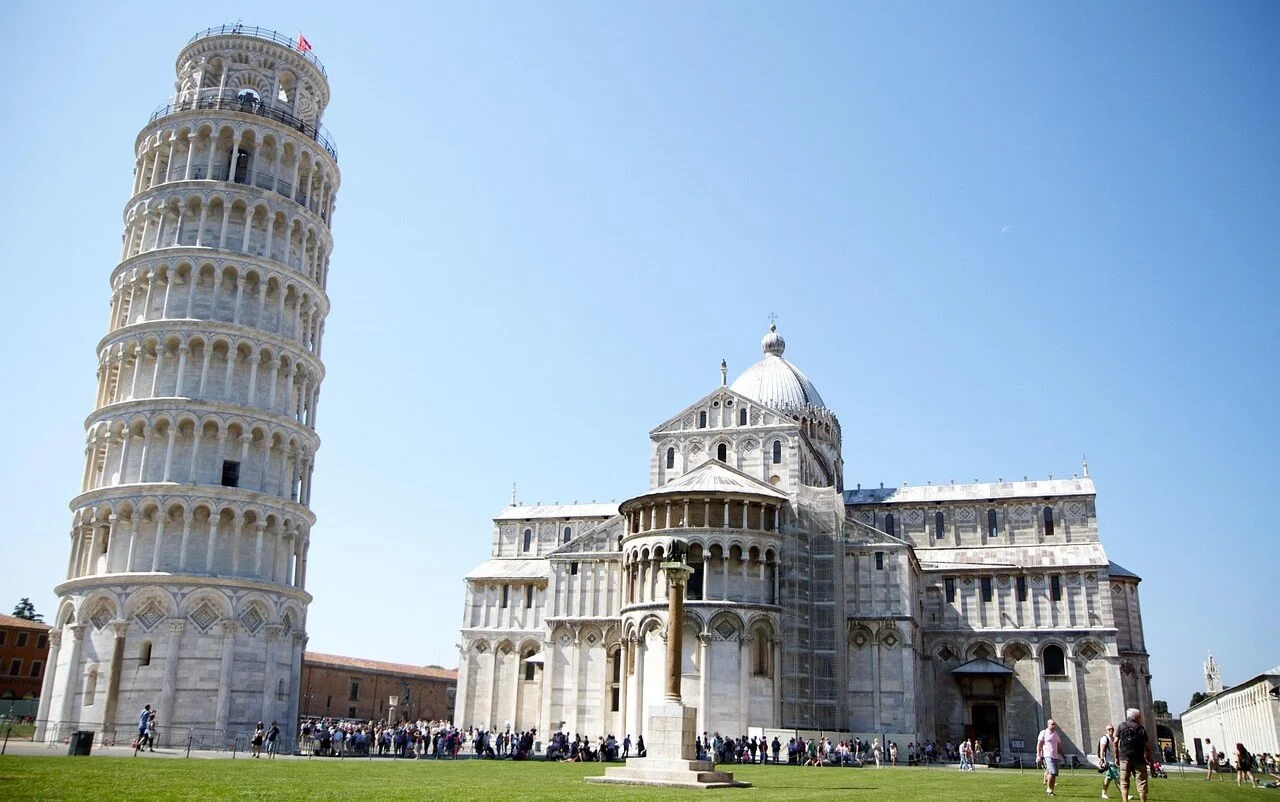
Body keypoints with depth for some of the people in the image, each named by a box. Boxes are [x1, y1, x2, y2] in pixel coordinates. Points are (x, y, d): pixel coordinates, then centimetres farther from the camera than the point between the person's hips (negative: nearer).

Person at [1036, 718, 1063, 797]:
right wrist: (1038, 756, -11)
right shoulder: (1043, 733, 0)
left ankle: (1051, 790, 12)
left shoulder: (1056, 734, 16)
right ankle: (1049, 789, -6)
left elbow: (1059, 746, 22)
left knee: (1054, 774, 3)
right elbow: (1039, 745, -4)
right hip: (1047, 756, -6)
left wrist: (1062, 756, 16)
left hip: (1055, 757, 6)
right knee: (1052, 772, -19)